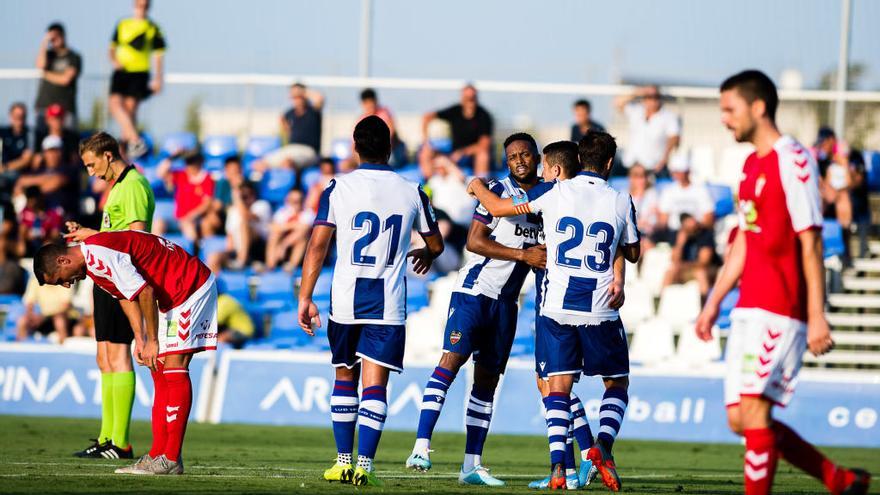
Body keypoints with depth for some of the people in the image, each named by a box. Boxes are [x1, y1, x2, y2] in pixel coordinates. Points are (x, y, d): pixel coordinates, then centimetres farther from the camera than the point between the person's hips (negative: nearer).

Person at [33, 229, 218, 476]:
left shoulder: (100, 255, -23)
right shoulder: (93, 260, 10)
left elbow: (144, 291, -24)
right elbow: (127, 296, 15)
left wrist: (153, 341, -17)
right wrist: (140, 340, 5)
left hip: (192, 287, -11)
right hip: (174, 295, 11)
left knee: (173, 368, -13)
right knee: (160, 370, 7)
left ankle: (172, 460, -14)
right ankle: (158, 455, 5)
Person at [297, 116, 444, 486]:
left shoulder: (338, 188, -2)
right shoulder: (411, 192, 3)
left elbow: (317, 247, -6)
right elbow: (435, 244, 18)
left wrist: (305, 298, -1)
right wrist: (424, 255, 42)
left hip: (345, 300, 0)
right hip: (388, 303, 0)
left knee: (344, 378, 16)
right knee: (375, 384, -2)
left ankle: (343, 462, 17)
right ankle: (364, 465, -13)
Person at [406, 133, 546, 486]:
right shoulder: (498, 191, -7)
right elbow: (475, 241, -14)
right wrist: (523, 254, -15)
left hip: (506, 301, 6)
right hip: (475, 290, -6)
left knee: (487, 380, 6)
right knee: (452, 360, -18)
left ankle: (472, 465, 8)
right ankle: (422, 446, -25)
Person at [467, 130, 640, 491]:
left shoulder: (554, 193, -3)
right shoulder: (621, 202, -2)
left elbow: (498, 208, 6)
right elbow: (633, 254, 12)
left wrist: (477, 188, 26)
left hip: (557, 307, 0)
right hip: (600, 309, 0)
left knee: (558, 386, 5)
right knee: (617, 383, 15)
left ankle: (558, 465, -11)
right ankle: (603, 444, -10)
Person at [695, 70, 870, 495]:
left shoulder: (792, 161, -10)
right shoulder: (751, 165, 17)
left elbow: (811, 242, -14)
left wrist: (817, 316, -18)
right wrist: (714, 302, 20)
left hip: (779, 311, -9)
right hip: (749, 308, 9)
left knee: (753, 409, -14)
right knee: (740, 419, 6)